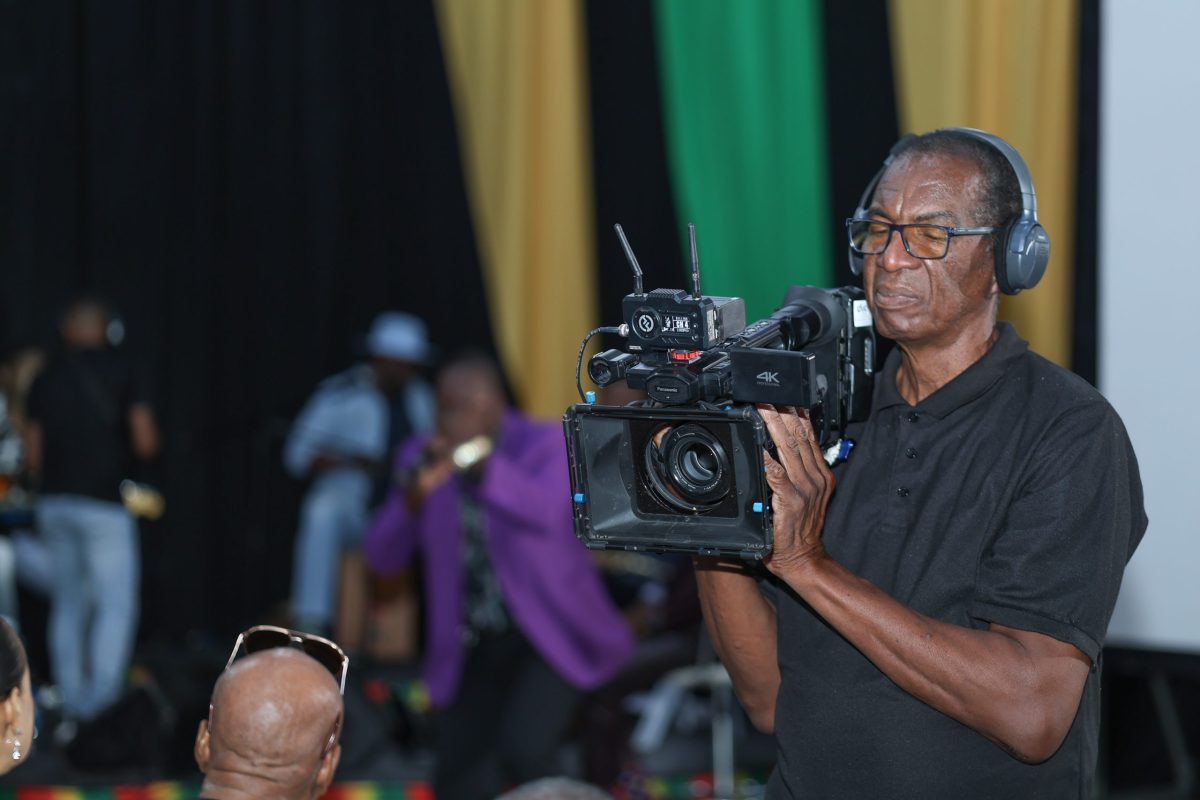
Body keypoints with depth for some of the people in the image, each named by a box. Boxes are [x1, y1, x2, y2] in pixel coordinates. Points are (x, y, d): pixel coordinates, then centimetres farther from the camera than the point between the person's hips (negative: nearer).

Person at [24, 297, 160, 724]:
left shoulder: (46, 378, 9)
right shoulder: (124, 372, -4)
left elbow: (32, 456, 8)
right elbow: (145, 441, -14)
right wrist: (142, 445, 10)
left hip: (55, 502, 5)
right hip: (104, 505, -5)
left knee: (69, 604, 14)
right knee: (117, 609, -6)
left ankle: (71, 705, 13)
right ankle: (101, 702, -20)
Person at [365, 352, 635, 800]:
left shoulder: (544, 445, -8)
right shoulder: (424, 458, 2)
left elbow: (546, 510, -30)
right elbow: (382, 557, -2)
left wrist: (479, 462, -41)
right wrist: (413, 498, -20)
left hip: (547, 633, -4)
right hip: (475, 647, 5)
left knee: (522, 749, -26)